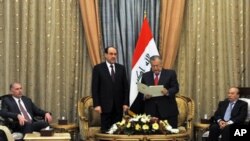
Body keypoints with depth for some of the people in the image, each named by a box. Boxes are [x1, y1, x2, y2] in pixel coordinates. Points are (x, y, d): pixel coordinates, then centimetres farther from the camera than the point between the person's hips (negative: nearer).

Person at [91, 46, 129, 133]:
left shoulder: (121, 68, 10)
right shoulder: (98, 68, 1)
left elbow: (125, 86, 9)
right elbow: (95, 88, -3)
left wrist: (126, 103, 0)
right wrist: (96, 104, -10)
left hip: (119, 105, 3)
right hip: (105, 105, -3)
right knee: (105, 130, 0)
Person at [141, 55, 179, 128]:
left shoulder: (170, 73, 5)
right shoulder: (145, 76, 13)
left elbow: (176, 88, -2)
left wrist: (167, 92, -22)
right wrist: (145, 96, -12)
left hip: (168, 111, -2)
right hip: (151, 112, 2)